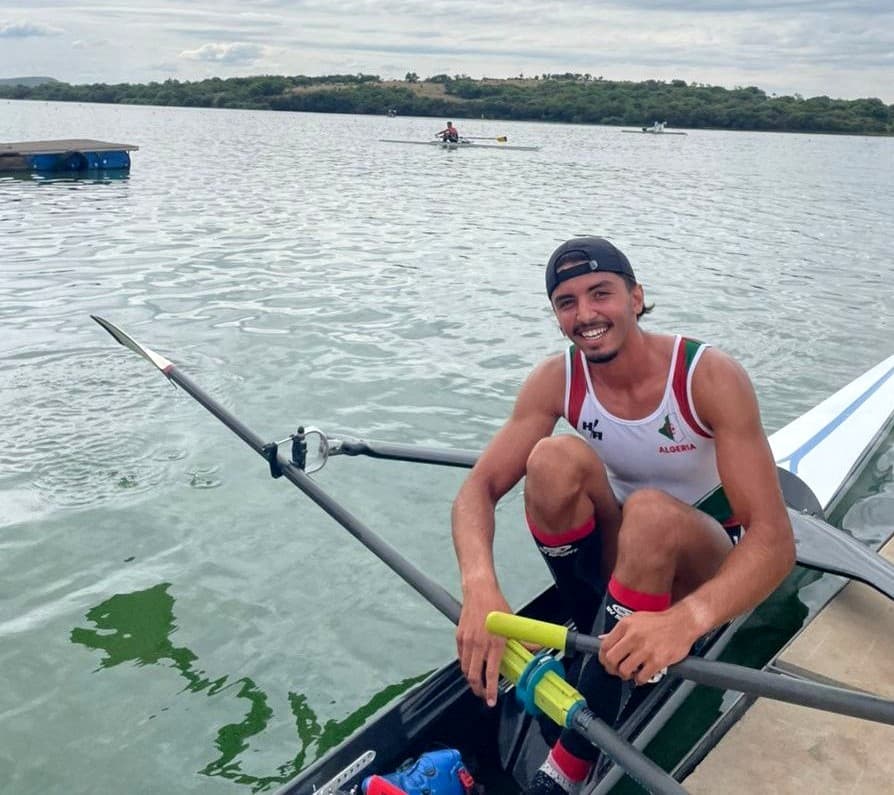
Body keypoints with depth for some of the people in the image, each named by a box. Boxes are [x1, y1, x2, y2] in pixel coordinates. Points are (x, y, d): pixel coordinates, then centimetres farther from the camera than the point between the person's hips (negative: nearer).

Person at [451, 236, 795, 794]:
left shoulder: (710, 376, -24)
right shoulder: (556, 381, -13)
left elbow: (775, 540, -30)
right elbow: (480, 487, -19)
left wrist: (686, 620, -49)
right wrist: (480, 586, -40)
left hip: (706, 572, -2)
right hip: (621, 557, 3)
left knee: (650, 513, -38)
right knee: (555, 458, -26)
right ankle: (608, 644, -11)